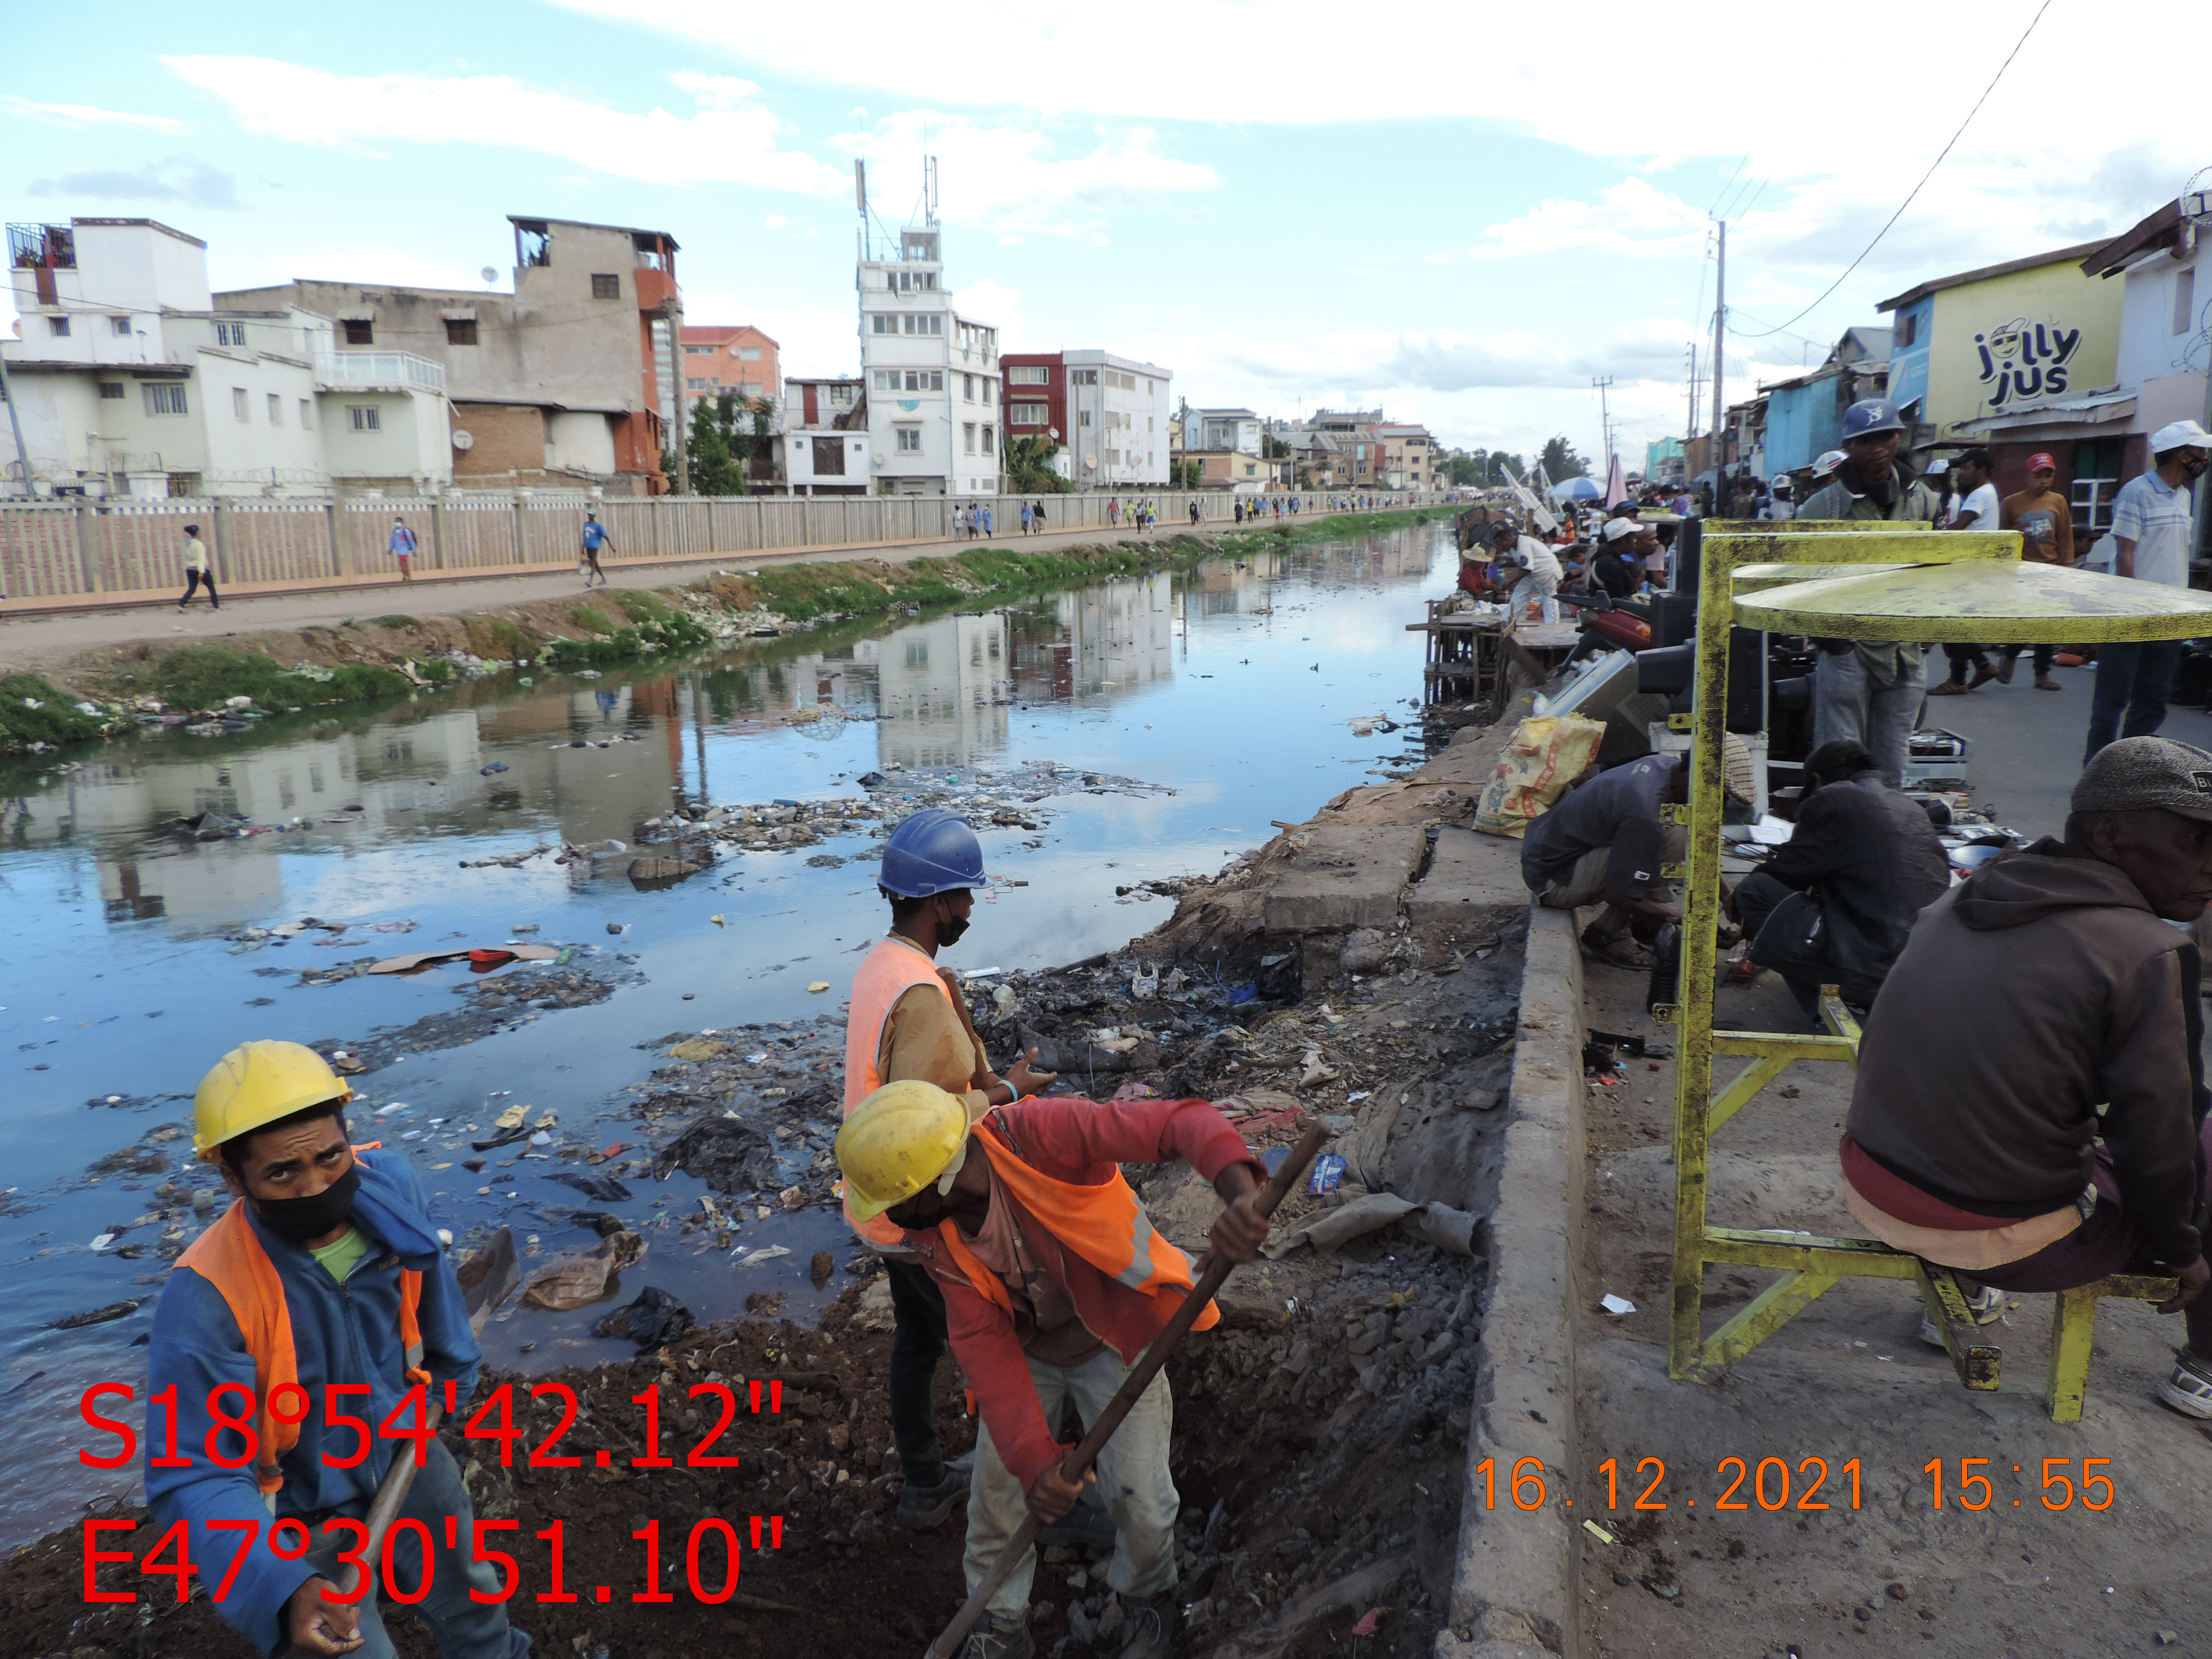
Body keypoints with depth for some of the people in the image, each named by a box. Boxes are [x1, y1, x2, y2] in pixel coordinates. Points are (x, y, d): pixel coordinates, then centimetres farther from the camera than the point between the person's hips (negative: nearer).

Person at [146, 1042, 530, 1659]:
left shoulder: (389, 1184, -22)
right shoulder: (206, 1300, -35)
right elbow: (195, 1477, -31)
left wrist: (451, 1370, 17)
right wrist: (283, 1591, -45)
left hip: (404, 1450, 5)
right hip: (302, 1511, -5)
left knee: (472, 1604, 27)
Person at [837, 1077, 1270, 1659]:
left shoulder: (1040, 1135, -37)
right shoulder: (935, 1235, -18)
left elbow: (1183, 1123, -43)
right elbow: (983, 1344, -20)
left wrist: (1240, 1193, -63)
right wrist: (1031, 1456, -32)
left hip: (1113, 1343, -4)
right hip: (1025, 1354, 4)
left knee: (1139, 1494, -1)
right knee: (996, 1485, 8)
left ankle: (1148, 1597, 34)